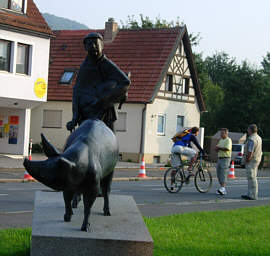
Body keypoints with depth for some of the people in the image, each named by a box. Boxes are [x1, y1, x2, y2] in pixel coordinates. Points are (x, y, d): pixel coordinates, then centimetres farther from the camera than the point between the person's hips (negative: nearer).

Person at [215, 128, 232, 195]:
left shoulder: (228, 140, -7)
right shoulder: (221, 140, 20)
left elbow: (227, 148, -22)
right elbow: (217, 149, 21)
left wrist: (219, 148, -11)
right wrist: (216, 149, -3)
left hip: (225, 158, -9)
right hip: (219, 158, 9)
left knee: (223, 173, -18)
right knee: (218, 174, 6)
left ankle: (222, 188, -27)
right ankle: (222, 190, 11)